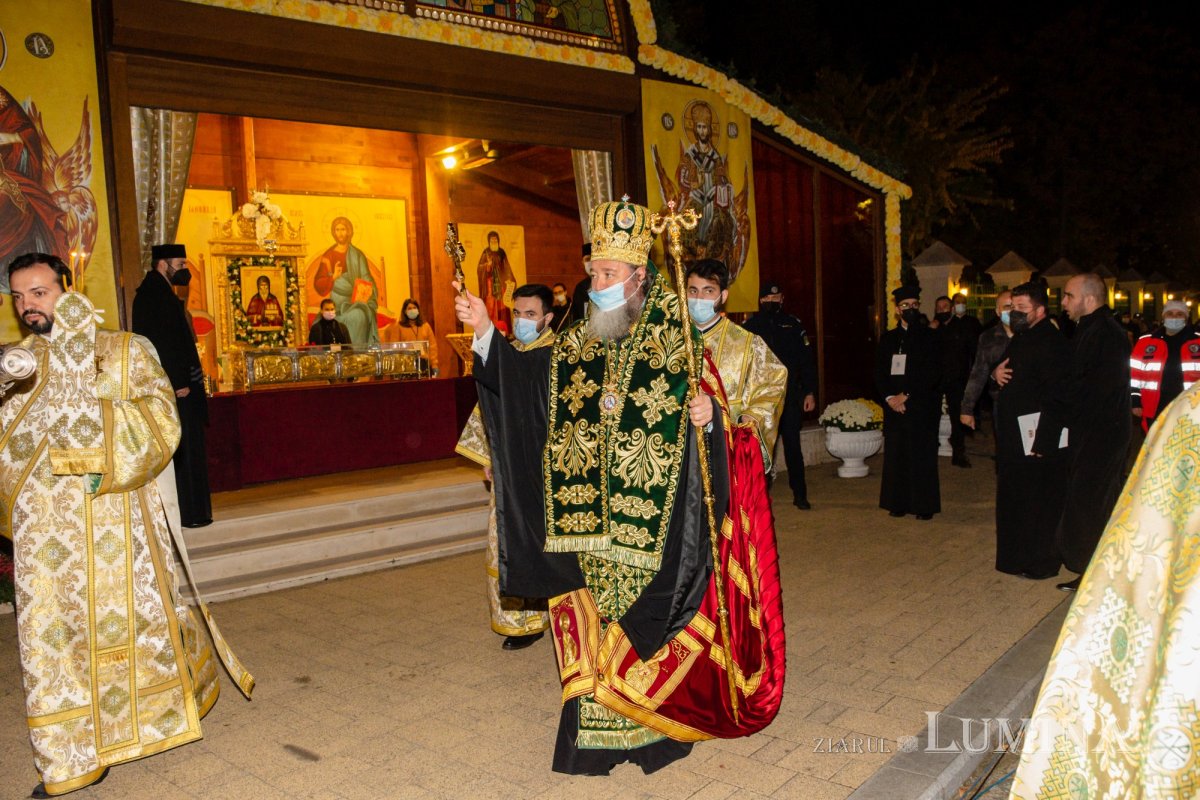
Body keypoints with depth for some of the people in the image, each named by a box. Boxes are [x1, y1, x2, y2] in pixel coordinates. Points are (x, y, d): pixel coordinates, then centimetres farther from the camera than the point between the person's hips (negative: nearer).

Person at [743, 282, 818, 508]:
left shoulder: (793, 324, 7)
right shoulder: (751, 326, 4)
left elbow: (807, 360, 7)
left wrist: (810, 392, 1)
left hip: (790, 397, 1)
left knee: (793, 446, 4)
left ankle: (800, 495, 14)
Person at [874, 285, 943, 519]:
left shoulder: (930, 338, 2)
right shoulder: (888, 339, 13)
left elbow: (932, 375, -7)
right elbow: (879, 373, 8)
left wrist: (906, 395, -13)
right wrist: (889, 398, -8)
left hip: (922, 407, -3)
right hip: (894, 406, 3)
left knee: (922, 456, -1)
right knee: (895, 455, 3)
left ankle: (925, 506, 8)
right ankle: (899, 503, 12)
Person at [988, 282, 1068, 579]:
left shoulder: (1051, 341, -17)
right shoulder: (1020, 337, 14)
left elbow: (1055, 393, -24)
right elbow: (1011, 371, 28)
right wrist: (997, 372, 3)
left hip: (1038, 438, -10)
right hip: (1014, 435, 10)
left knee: (1039, 502, 1)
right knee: (1013, 496, 17)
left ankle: (1041, 563, 13)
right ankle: (1018, 557, 30)